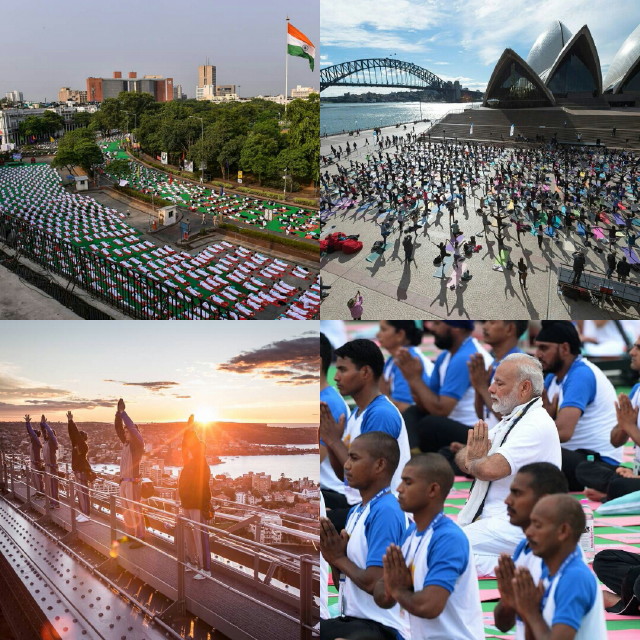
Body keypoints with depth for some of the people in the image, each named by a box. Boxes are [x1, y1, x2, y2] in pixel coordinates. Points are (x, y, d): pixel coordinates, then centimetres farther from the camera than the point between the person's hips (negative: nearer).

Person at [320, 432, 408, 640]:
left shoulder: (386, 511, -16)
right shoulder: (355, 511, 12)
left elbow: (375, 584, -22)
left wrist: (339, 558, -6)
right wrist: (332, 556, -3)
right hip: (351, 620, 10)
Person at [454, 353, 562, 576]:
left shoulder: (537, 424, -15)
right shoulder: (509, 421, 17)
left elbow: (491, 469, -27)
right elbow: (462, 457, 16)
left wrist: (472, 463, -3)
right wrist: (474, 459, -8)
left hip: (514, 526, -9)